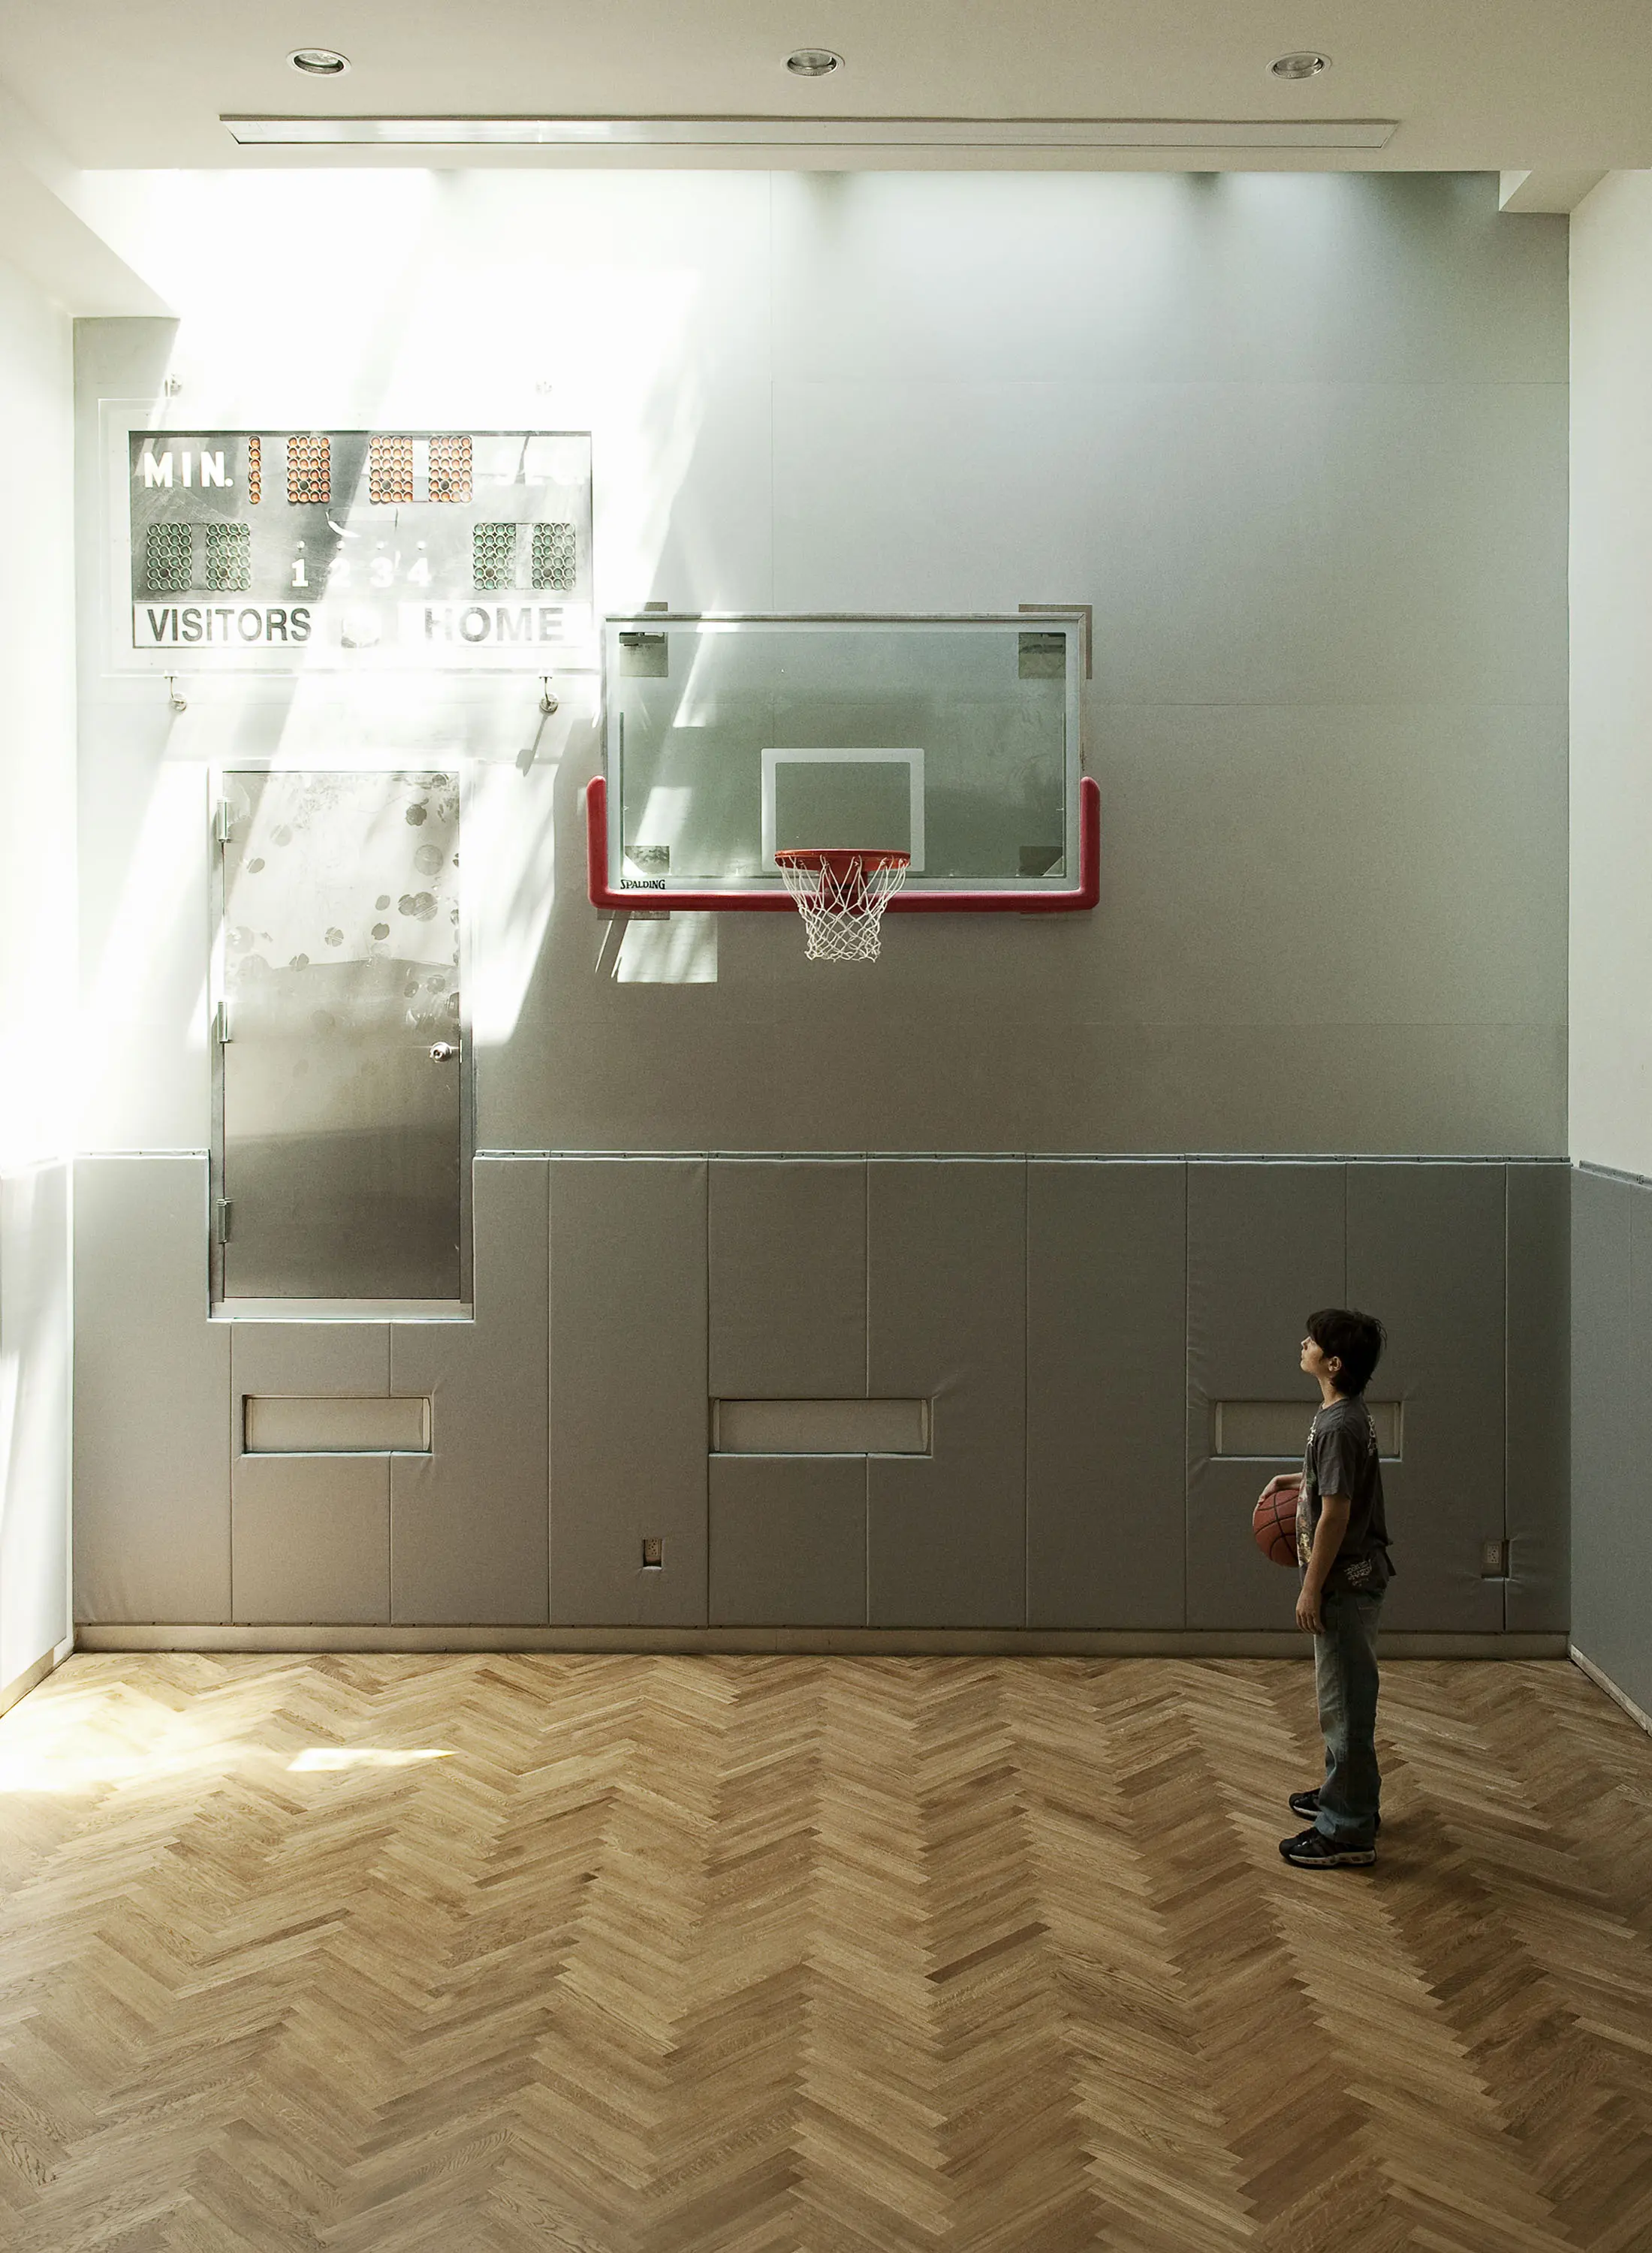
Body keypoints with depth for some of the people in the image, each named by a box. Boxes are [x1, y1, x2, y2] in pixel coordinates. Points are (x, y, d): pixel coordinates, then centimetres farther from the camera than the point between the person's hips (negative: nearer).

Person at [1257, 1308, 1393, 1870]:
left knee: (1344, 1702, -4)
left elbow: (1336, 1513, -23)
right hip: (1353, 1576, 10)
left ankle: (1348, 1833, 3)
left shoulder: (1338, 1426, -22)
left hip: (1345, 1580, -10)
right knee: (1344, 1697, 22)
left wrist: (1312, 1588, -20)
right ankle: (1345, 1793, 36)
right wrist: (1298, 1480, 17)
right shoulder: (1348, 1414, 8)